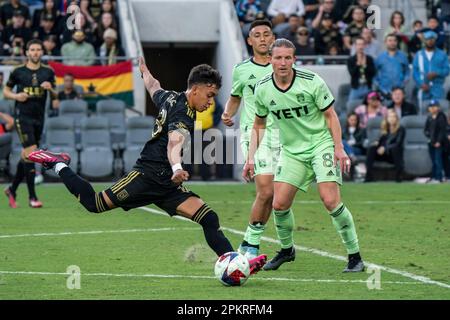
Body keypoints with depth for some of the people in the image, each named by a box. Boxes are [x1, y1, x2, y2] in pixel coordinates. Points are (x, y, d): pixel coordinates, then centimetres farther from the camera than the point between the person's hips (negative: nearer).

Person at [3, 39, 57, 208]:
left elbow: (55, 96, 11)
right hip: (23, 116, -4)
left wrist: (50, 89, -10)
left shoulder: (48, 72, 7)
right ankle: (32, 197, -12)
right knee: (30, 153, -14)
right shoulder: (18, 71, 0)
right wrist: (15, 96, -11)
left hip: (39, 118, 4)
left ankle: (12, 189, 28)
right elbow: (6, 91, 9)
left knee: (26, 156, 10)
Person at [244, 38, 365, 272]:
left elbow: (330, 115, -6)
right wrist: (251, 157, 7)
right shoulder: (262, 89, -4)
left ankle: (355, 256, -7)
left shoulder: (312, 82, -15)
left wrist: (339, 148, -14)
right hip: (291, 150, 4)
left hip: (321, 143, -4)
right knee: (279, 204, -5)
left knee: (330, 200, -18)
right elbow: (259, 124, 11)